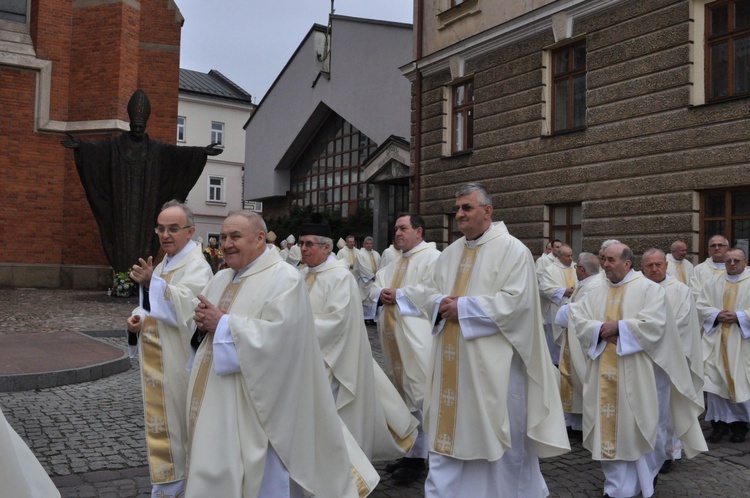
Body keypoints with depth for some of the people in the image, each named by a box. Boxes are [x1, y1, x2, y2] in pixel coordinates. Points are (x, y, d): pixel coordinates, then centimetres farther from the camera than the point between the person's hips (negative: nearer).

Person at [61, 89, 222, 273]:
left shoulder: (156, 148, 7)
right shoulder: (115, 145, 3)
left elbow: (179, 152, -3)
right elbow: (95, 147, -12)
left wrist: (202, 152, -15)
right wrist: (79, 145, -32)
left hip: (145, 206, 1)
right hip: (123, 204, -1)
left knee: (143, 236, 0)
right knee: (124, 237, -3)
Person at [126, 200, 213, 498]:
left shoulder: (196, 266, -14)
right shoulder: (163, 264, 14)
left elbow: (185, 308, -28)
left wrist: (151, 283, -38)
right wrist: (137, 318, 1)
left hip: (176, 364, -9)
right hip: (155, 360, 9)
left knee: (172, 425, 0)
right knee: (159, 421, 16)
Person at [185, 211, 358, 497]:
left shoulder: (284, 278, -11)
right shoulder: (221, 279, 14)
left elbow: (276, 335, -22)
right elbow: (204, 322, 17)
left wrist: (222, 323, -15)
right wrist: (203, 321, -6)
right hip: (214, 403, 8)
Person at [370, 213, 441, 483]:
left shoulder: (432, 258, -7)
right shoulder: (395, 263, 20)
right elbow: (375, 287, 18)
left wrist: (398, 294, -15)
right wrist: (381, 294, -5)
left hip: (415, 338, -9)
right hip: (393, 337, 9)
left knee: (416, 397, -4)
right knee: (399, 396, 15)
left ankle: (418, 456, 6)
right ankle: (407, 450, 26)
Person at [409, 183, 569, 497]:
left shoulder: (512, 249, -8)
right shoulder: (450, 253, 14)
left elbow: (516, 301, -18)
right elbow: (429, 293, 15)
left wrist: (463, 306, -18)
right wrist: (441, 304, -9)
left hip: (492, 362, -6)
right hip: (452, 361, 7)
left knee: (496, 434, 4)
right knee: (450, 428, 12)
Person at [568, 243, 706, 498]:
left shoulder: (649, 288, -4)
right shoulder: (599, 292, 10)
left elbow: (653, 324, -16)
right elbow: (577, 317, 2)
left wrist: (618, 327, -16)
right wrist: (600, 329, -14)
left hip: (637, 373, -4)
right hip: (607, 373, 5)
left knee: (640, 425, 2)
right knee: (610, 423, 6)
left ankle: (649, 470, 26)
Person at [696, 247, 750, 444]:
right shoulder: (711, 282, 10)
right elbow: (701, 307, 6)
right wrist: (717, 315, -11)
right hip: (715, 340, 2)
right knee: (714, 381, -2)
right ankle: (719, 423, 8)